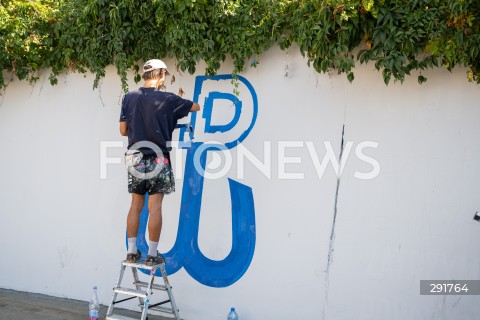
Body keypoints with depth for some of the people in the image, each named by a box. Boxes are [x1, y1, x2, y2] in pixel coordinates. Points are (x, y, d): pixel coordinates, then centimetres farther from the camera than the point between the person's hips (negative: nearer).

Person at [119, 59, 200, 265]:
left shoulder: (129, 98, 2)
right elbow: (196, 107, 9)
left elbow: (123, 130, 5)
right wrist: (185, 105, 30)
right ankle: (152, 254, 4)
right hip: (157, 160, -3)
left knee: (136, 205, 11)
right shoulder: (167, 99, -6)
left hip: (135, 159, 4)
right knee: (154, 207, 0)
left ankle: (132, 251, 15)